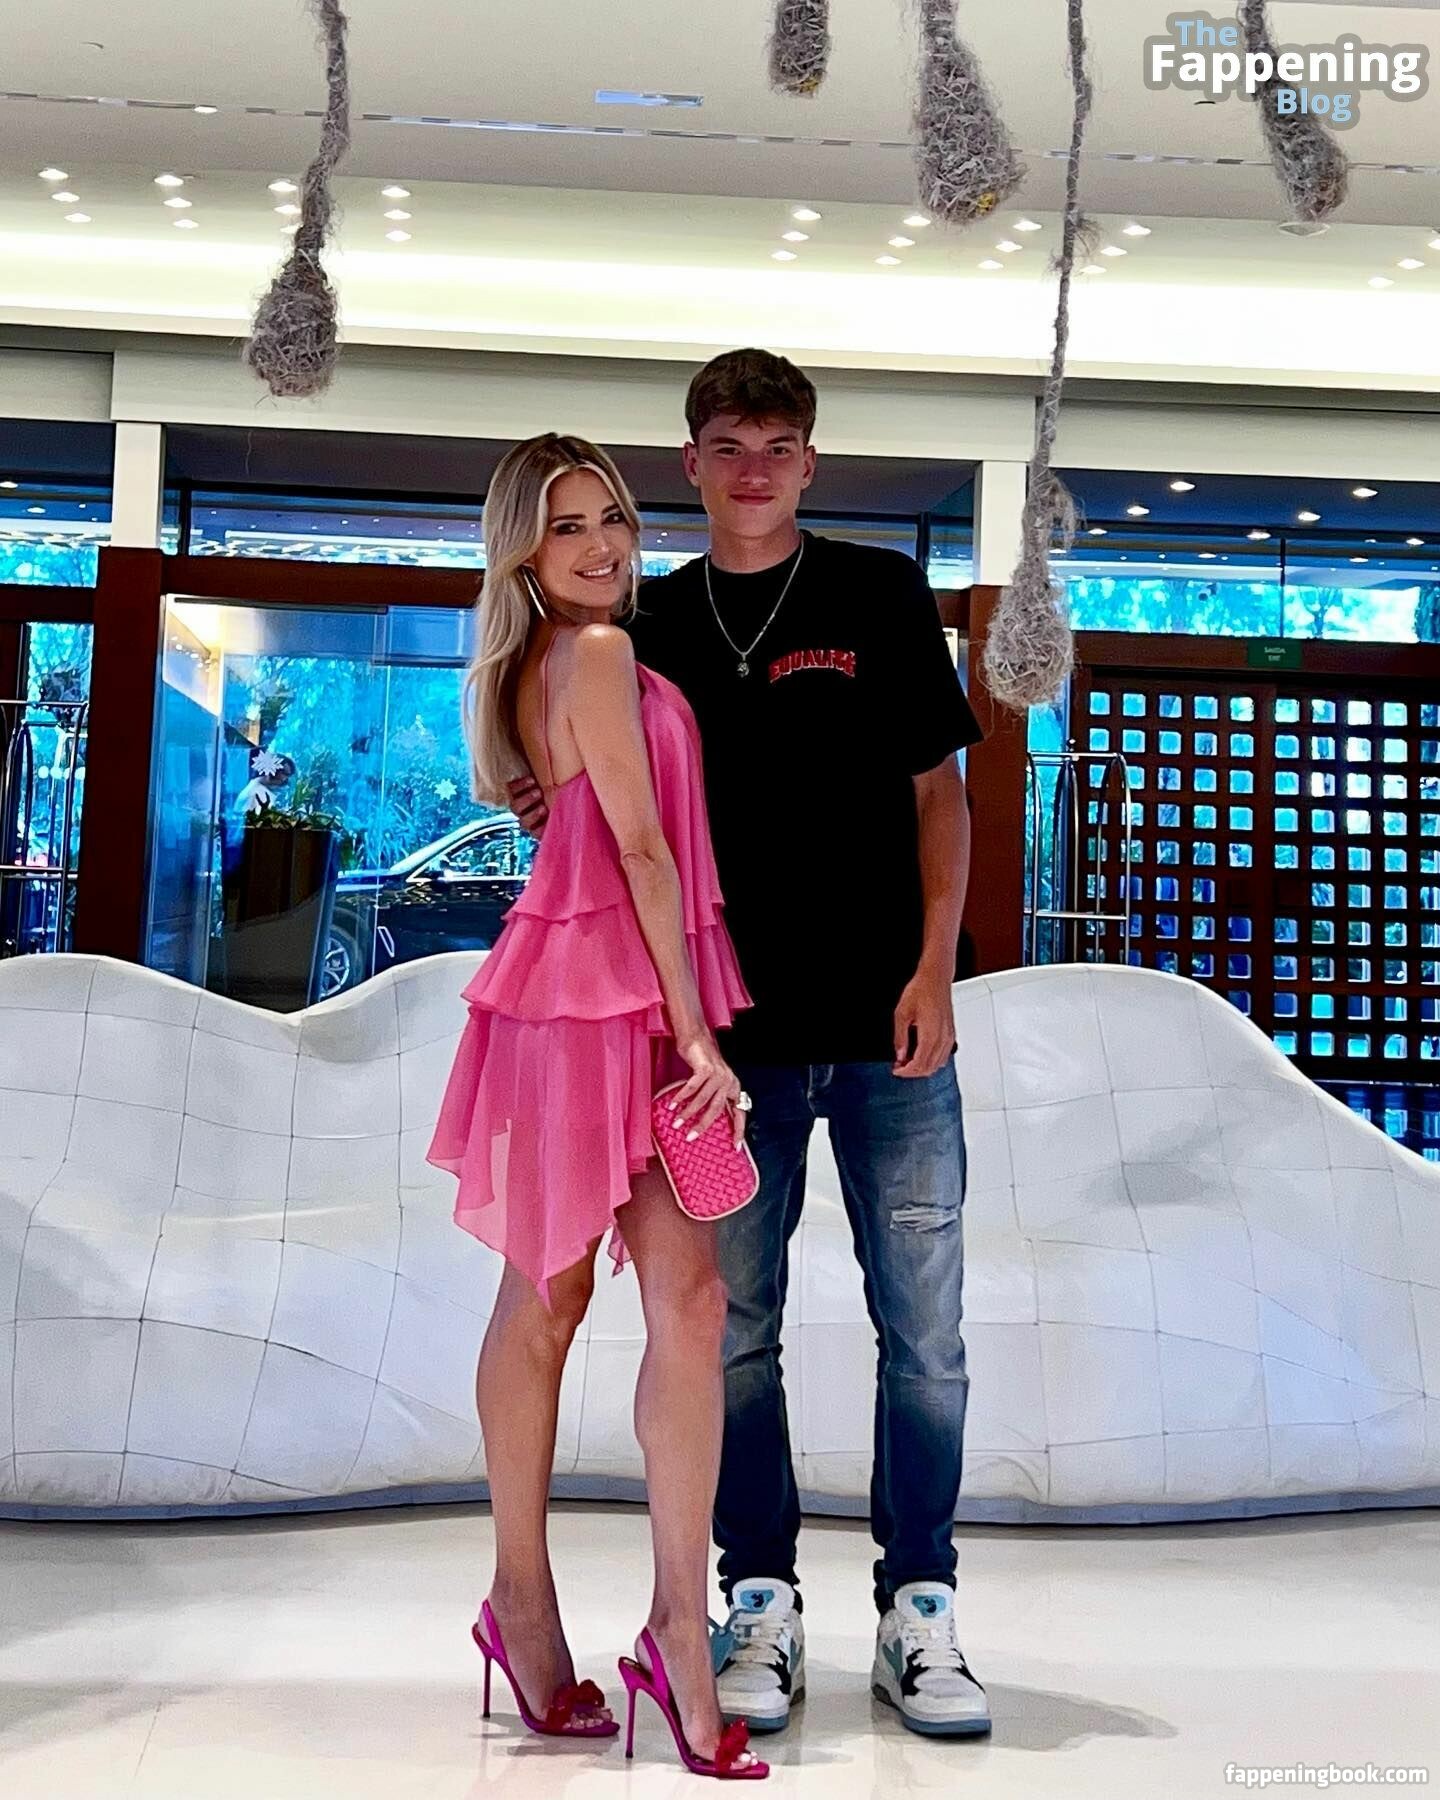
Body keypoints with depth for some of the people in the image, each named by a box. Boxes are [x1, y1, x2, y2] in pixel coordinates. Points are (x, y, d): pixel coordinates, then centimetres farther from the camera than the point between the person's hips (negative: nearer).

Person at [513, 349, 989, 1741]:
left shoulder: (880, 594, 5)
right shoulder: (654, 622, 10)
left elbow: (938, 790, 4)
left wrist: (931, 969, -6)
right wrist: (560, 806, -8)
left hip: (888, 1025, -1)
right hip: (735, 1030, 2)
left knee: (922, 1332, 3)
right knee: (737, 1332, 6)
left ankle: (917, 1611, 16)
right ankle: (762, 1608, 20)